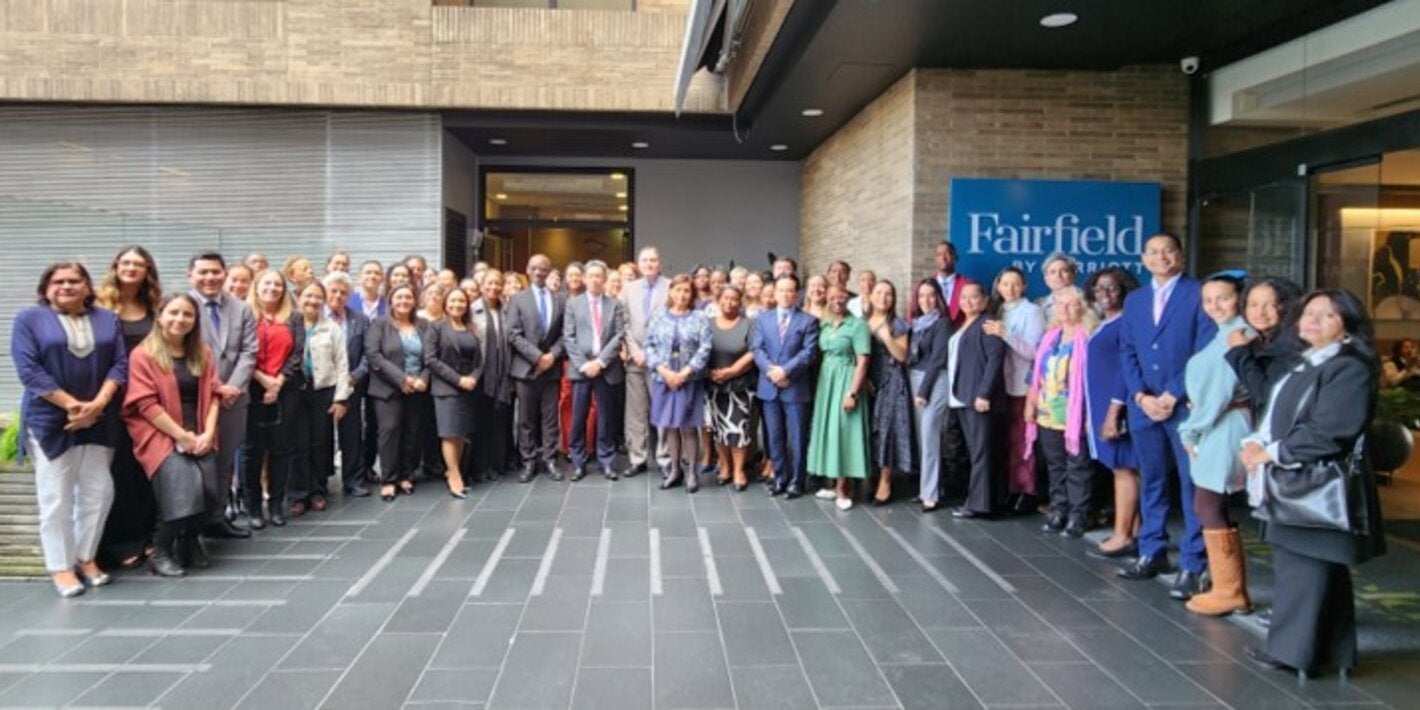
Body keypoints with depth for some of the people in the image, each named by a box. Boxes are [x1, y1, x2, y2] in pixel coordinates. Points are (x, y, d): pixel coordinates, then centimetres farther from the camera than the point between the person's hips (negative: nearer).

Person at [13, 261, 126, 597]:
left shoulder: (107, 320, 10)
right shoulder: (29, 319, 1)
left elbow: (120, 364, 2)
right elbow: (28, 370, -9)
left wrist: (97, 404, -12)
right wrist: (72, 405, -15)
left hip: (99, 420, 3)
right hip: (50, 421, -3)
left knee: (98, 492, 4)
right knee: (56, 496, 0)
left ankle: (86, 557, 18)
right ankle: (61, 566, 8)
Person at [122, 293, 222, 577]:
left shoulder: (203, 353, 13)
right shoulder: (142, 355, -4)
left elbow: (212, 394, 9)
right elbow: (146, 405, -10)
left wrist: (207, 433, -6)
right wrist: (182, 436, -14)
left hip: (198, 437, 4)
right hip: (160, 435, -4)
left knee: (207, 486, -17)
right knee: (184, 485, -25)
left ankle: (189, 541, 10)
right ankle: (160, 551, -4)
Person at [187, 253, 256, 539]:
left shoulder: (242, 308, 11)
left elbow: (248, 352, 5)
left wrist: (232, 386, -9)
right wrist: (213, 387, -12)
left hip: (232, 397, 4)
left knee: (226, 460, 10)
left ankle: (218, 516, 19)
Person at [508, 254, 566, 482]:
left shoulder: (560, 299, 10)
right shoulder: (518, 299, 3)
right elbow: (514, 334, -5)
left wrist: (552, 355, -11)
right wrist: (537, 356, -13)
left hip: (551, 367, 2)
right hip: (526, 367, -1)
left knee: (550, 417, 5)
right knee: (526, 418, 4)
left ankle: (549, 460, 12)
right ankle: (529, 461, 10)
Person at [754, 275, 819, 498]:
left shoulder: (808, 320, 2)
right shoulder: (763, 318, 12)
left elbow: (808, 352, -8)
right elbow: (757, 349, 3)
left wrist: (785, 370, -18)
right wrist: (771, 370, -14)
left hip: (796, 387, -3)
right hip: (769, 387, 3)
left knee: (796, 438, 3)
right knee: (774, 436, 9)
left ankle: (796, 480, 13)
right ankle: (780, 477, 20)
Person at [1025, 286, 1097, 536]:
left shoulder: (1089, 338, -7)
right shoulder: (1049, 337, 13)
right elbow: (1037, 372, 18)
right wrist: (1030, 402, 14)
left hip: (1075, 416, -6)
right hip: (1047, 414, 6)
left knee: (1078, 466, 0)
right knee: (1055, 466, 13)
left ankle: (1078, 515, 6)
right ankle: (1058, 511, 22)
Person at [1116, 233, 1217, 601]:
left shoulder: (1199, 294, -1)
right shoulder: (1134, 300, 15)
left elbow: (1205, 352, -8)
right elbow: (1127, 352, 11)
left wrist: (1172, 396, -12)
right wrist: (1141, 396, -3)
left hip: (1186, 405, -5)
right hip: (1143, 405, 5)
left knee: (1193, 485, -2)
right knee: (1151, 482, 11)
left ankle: (1192, 566, 2)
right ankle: (1152, 553, 21)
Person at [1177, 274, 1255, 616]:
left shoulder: (1236, 334, -16)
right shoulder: (1227, 333, 14)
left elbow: (1220, 389, -18)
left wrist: (1192, 430, -10)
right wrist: (1195, 428, 5)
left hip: (1222, 429, -10)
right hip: (1215, 429, 10)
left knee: (1207, 507, -2)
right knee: (1213, 508, 13)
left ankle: (1228, 591, 6)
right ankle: (1233, 588, 21)